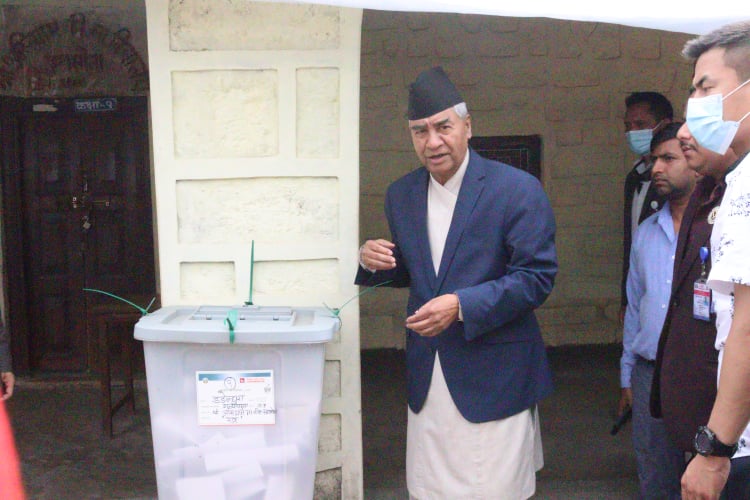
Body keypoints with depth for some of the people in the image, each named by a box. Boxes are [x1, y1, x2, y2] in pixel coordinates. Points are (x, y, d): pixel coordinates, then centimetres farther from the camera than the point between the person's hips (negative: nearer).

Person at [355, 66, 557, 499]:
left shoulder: (517, 189, -10)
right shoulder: (401, 195, 7)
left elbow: (538, 277, -12)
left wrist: (463, 305, -22)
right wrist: (375, 262, -4)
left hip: (494, 377, -5)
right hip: (426, 379, 5)